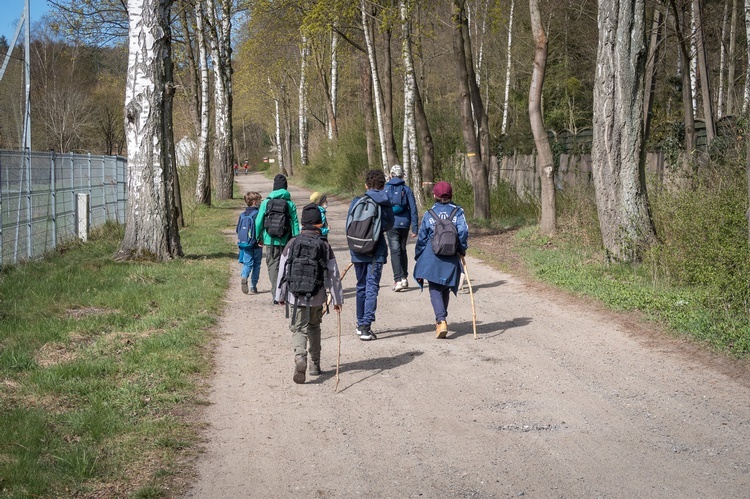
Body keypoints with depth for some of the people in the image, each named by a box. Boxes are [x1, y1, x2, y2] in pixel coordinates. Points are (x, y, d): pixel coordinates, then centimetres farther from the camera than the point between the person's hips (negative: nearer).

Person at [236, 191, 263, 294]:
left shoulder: (242, 215, 7)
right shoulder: (257, 214, -12)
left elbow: (238, 230, 10)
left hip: (244, 245, 4)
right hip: (256, 245, -4)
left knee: (247, 264, 6)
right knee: (256, 265, 8)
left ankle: (244, 276, -24)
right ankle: (253, 287, 10)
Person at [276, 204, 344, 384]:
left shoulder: (293, 243, -3)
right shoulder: (324, 245, -3)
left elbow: (283, 270, 0)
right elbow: (333, 274, -1)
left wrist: (281, 295, 11)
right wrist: (337, 299, 7)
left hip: (296, 294, -1)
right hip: (317, 296, 1)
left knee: (298, 328, 4)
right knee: (314, 327, 20)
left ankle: (300, 357, -23)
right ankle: (315, 364, 25)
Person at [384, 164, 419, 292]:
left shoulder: (385, 189, 1)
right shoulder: (407, 189, 2)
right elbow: (413, 209, 0)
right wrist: (414, 228, 3)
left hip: (391, 224, -2)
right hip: (404, 224, 2)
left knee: (395, 251, -3)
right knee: (403, 250, 17)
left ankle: (399, 280, -15)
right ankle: (404, 278, 25)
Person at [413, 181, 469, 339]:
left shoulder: (429, 214, 3)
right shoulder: (458, 211, 2)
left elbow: (422, 237, 6)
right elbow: (463, 231, -11)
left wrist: (418, 257, 15)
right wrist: (462, 250, 2)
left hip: (431, 256, -1)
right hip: (451, 258, 2)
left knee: (435, 289, -3)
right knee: (445, 289, 18)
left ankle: (441, 320, -23)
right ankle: (441, 319, 30)